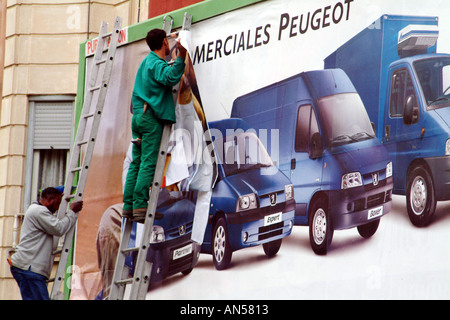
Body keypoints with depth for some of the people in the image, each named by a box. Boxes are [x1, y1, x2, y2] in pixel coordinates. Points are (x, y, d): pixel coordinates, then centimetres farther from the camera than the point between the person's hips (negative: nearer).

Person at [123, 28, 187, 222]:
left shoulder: (147, 61, 20)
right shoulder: (156, 63, -9)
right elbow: (170, 78, -27)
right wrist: (180, 57, -31)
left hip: (138, 115, 9)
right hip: (150, 117, -9)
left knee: (137, 162, 8)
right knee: (148, 163, -11)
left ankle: (129, 205, 4)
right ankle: (140, 206, -16)